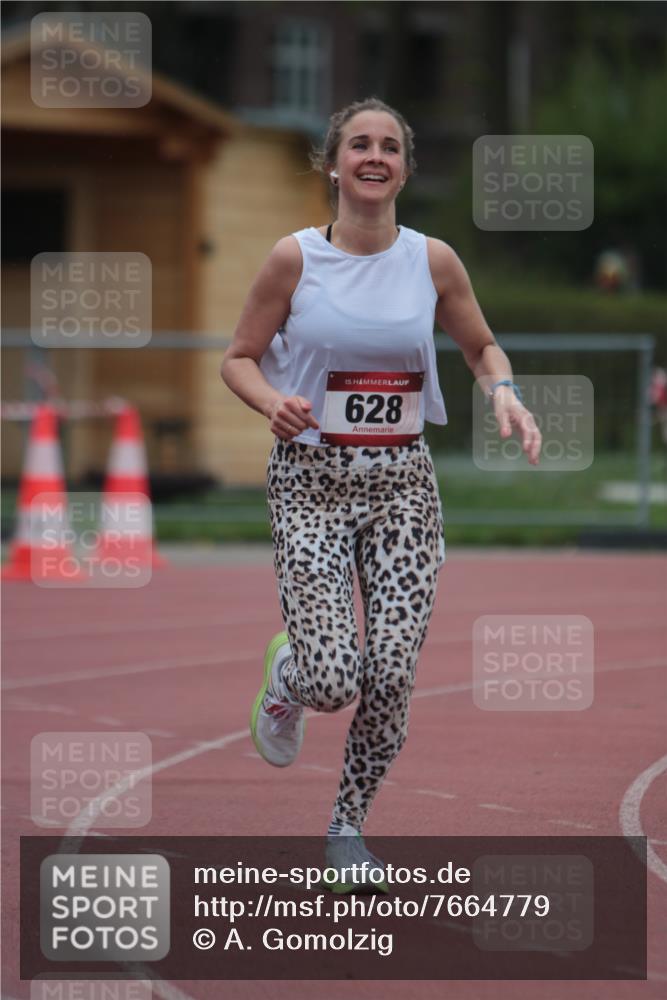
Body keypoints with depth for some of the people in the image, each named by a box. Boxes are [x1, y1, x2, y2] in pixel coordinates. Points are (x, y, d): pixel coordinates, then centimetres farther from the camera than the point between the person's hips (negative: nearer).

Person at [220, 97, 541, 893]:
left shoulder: (433, 261, 2)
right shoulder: (294, 258, -5)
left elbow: (482, 348, 15)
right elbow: (238, 359, 3)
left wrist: (503, 394, -6)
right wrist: (271, 402, -18)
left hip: (403, 482, 2)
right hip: (311, 482, -2)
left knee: (391, 677, -6)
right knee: (331, 682, -15)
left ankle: (349, 825, 18)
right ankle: (287, 675, 24)